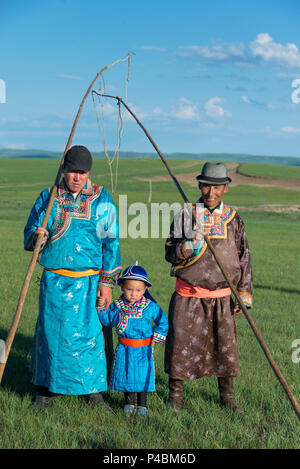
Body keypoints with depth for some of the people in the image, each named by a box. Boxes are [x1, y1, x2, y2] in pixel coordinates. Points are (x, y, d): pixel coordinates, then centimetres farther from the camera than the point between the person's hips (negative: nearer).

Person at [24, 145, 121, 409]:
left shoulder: (102, 200, 3)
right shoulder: (48, 197, 7)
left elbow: (111, 243, 3)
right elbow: (29, 234, 11)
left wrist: (107, 282, -2)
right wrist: (36, 236, -14)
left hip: (87, 281, -1)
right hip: (54, 280, 1)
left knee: (87, 332, -1)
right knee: (50, 331, 5)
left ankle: (93, 389, 14)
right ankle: (46, 388, 21)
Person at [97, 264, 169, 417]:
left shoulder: (150, 306, -5)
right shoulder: (118, 305, -2)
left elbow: (162, 321, 6)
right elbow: (108, 321, -2)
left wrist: (156, 337, 0)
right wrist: (101, 308, -13)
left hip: (143, 349, -1)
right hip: (124, 348, 2)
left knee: (142, 376, 2)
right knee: (124, 374, 8)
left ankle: (142, 405, 19)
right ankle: (129, 402, 27)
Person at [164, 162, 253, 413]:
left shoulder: (233, 218, 5)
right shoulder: (185, 216, 0)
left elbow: (244, 257, 9)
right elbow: (170, 253, 0)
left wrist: (244, 293, 5)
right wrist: (189, 246, -21)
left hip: (222, 296, 1)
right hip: (188, 295, -1)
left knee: (226, 346, 6)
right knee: (181, 343, 2)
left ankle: (227, 396, 23)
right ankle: (175, 394, 20)